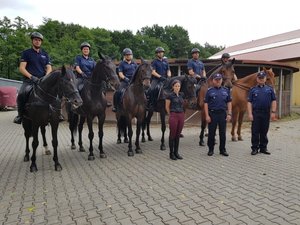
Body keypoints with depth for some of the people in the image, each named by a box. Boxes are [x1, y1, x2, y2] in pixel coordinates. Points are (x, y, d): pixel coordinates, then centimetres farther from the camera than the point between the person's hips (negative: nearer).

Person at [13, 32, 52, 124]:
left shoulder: (45, 54, 19)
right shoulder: (26, 53, 9)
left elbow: (49, 68, 12)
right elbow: (21, 68, 0)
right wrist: (31, 77, -16)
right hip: (29, 81, -3)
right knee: (21, 94, -31)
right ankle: (20, 115, -9)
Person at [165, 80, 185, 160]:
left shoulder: (181, 95, 9)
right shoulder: (170, 96, -7)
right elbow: (167, 107, -1)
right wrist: (171, 115, 5)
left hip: (181, 116, 5)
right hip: (173, 116, -5)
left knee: (178, 135, 10)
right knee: (172, 134, 1)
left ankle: (176, 152, 19)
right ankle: (171, 153, 11)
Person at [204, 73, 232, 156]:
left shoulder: (226, 90, 6)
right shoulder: (209, 91, -1)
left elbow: (229, 102, 7)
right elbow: (206, 103, -4)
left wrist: (229, 114, -1)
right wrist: (207, 115, -10)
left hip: (222, 113, 2)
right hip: (212, 114, -2)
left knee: (223, 133, 8)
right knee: (211, 133, 5)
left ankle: (222, 150, 20)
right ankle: (211, 149, 17)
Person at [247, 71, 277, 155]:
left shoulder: (270, 89, 7)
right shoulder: (253, 90, 4)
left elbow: (273, 101, 5)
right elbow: (249, 102, -1)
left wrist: (273, 112, -4)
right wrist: (250, 114, -9)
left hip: (266, 113, 1)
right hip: (256, 113, -1)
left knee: (264, 132, 10)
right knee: (255, 132, 2)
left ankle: (263, 148, 21)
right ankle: (255, 148, 11)